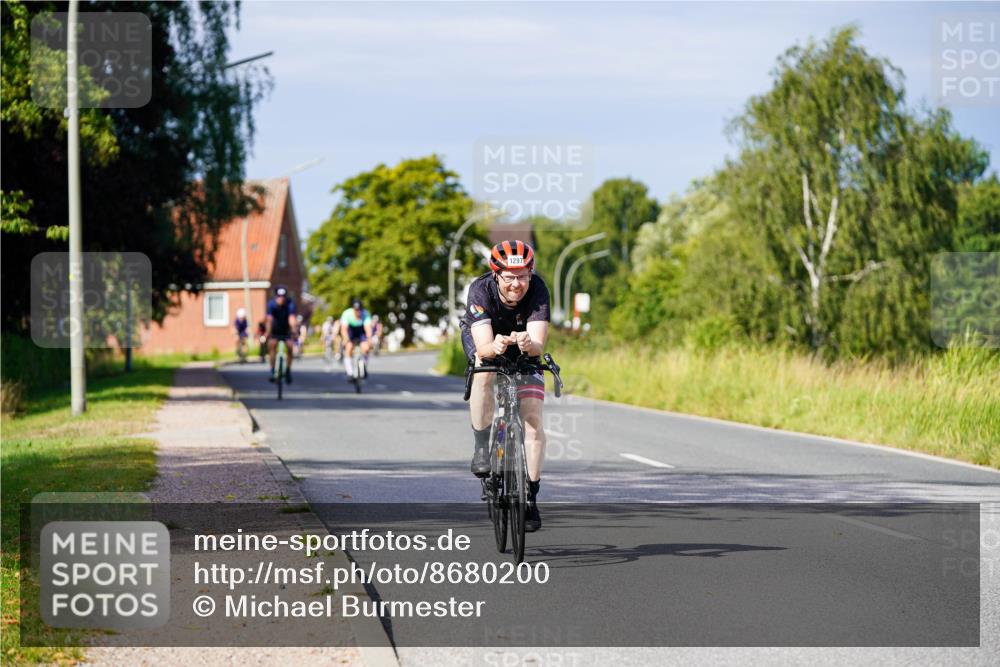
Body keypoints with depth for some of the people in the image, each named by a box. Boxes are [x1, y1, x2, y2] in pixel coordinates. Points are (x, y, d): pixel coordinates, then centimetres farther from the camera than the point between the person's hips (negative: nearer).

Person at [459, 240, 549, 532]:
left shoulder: (538, 289, -33)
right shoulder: (481, 289, -35)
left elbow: (539, 345, -40)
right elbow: (483, 347, -41)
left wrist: (529, 344, -62)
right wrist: (494, 347, -63)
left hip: (525, 347, 1)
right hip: (482, 339, -1)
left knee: (533, 417, -10)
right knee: (485, 374, -36)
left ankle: (531, 495, -1)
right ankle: (481, 447, -21)